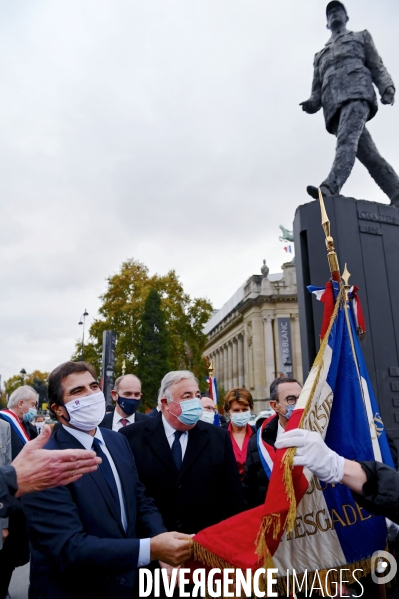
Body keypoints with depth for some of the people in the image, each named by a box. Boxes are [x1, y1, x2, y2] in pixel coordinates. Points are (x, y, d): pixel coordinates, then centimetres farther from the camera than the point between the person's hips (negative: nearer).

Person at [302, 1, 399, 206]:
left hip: (356, 92, -3)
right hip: (334, 103, 3)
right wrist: (312, 103, 0)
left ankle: (330, 187, -52)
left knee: (347, 138, -31)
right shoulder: (321, 55, 36)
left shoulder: (361, 36, 28)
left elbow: (376, 66, 14)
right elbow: (317, 87, 24)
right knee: (367, 153, -8)